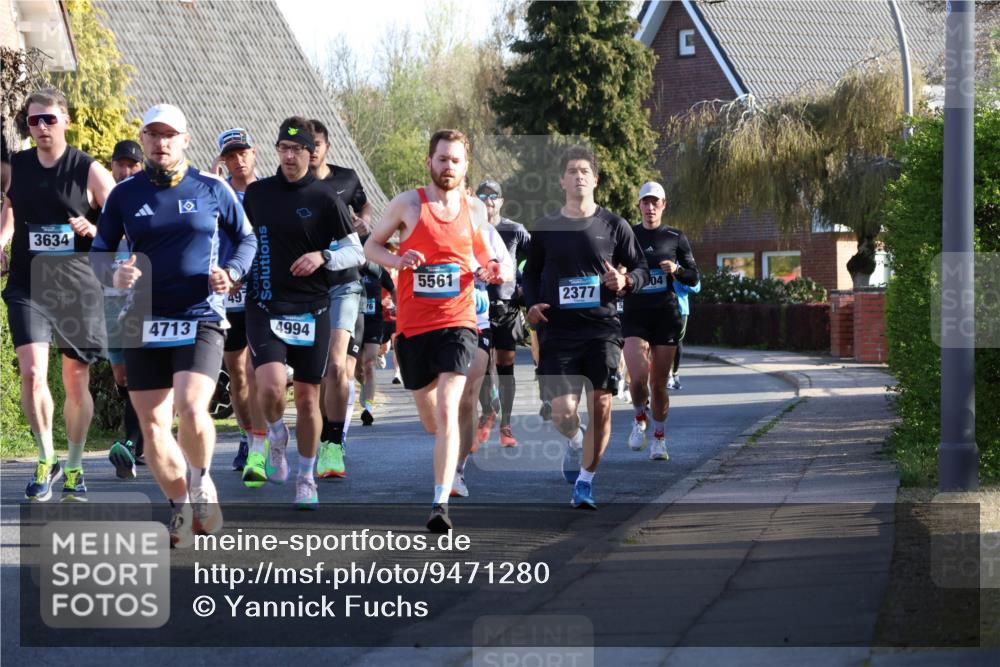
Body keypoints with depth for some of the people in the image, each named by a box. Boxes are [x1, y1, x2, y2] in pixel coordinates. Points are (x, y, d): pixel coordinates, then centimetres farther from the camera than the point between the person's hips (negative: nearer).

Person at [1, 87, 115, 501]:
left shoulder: (89, 171, -5)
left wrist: (94, 230, -21)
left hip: (77, 289, -1)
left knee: (76, 382, 6)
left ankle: (74, 467, 22)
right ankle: (46, 461, 1)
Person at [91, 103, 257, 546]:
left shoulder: (212, 190, 3)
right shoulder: (125, 194, 6)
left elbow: (246, 238, 15)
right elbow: (99, 251, 13)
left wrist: (232, 274, -4)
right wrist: (113, 275, -9)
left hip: (201, 318, -2)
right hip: (144, 322, 2)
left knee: (191, 408, -21)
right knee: (152, 423, 2)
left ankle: (201, 483, 9)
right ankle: (181, 508, 21)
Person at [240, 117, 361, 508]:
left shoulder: (324, 199, 0)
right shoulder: (256, 193, 8)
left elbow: (356, 252, 1)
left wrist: (322, 257, -15)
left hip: (311, 310, -1)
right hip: (265, 306, 1)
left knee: (307, 397, 4)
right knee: (271, 384, -21)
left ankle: (306, 478, 20)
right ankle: (276, 441, 11)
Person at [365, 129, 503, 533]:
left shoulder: (475, 209, 5)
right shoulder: (407, 204, -2)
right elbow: (371, 246, 7)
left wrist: (491, 269, 0)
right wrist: (397, 260, -13)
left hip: (458, 322, -1)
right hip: (412, 325, 1)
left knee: (447, 412, -18)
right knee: (430, 419, 13)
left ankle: (440, 504, -22)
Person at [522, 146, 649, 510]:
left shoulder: (614, 226, 3)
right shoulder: (544, 228, 6)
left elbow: (642, 270, 9)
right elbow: (531, 273, 18)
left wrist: (625, 281, -13)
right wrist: (532, 304, -1)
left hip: (602, 329, 0)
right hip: (559, 330, 0)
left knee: (600, 407, -7)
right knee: (563, 413, -6)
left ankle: (585, 480, 9)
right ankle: (575, 440, 31)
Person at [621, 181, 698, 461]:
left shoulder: (676, 238, 6)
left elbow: (693, 278, 9)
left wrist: (677, 270, -11)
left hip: (666, 316, 1)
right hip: (634, 315, -1)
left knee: (659, 383, 3)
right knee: (638, 377, -18)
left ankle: (659, 439, 17)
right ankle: (640, 419, 12)